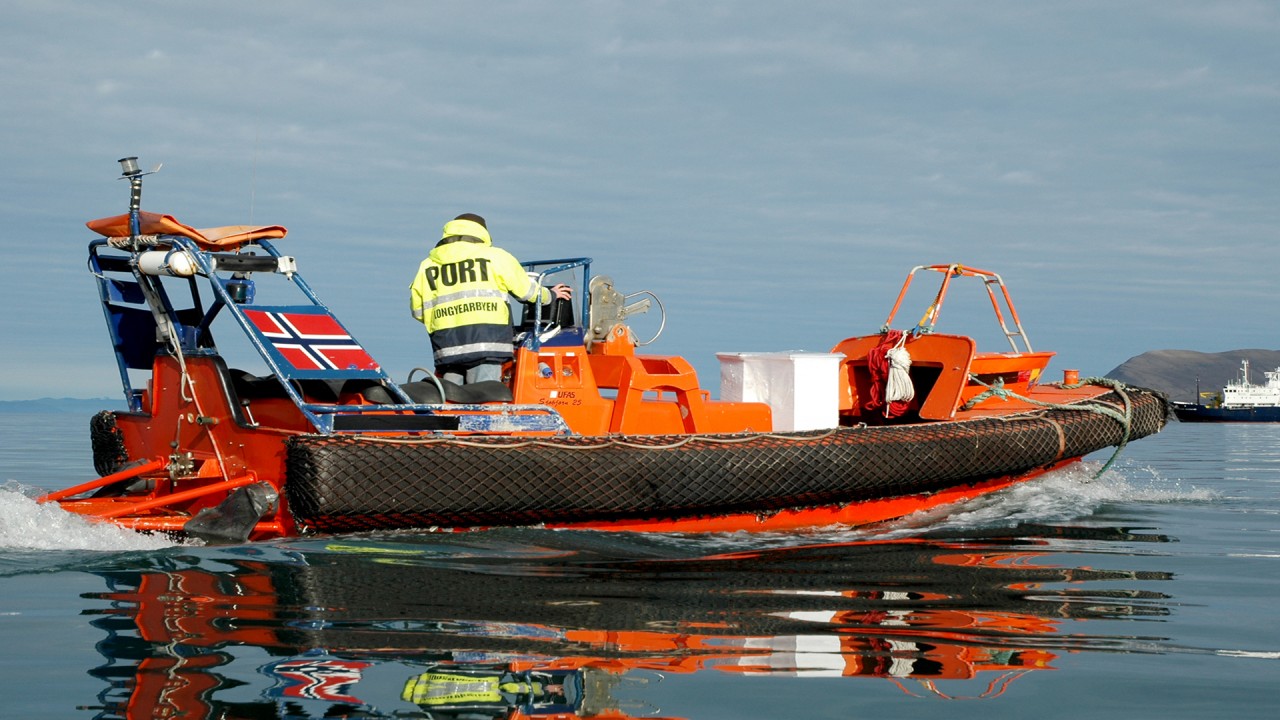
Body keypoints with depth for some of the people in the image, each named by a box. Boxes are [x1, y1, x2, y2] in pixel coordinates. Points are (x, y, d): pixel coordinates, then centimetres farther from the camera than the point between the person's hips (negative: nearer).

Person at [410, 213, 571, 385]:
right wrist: (549, 295, 35)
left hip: (446, 349, 3)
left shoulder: (427, 265, 15)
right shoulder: (494, 256, 7)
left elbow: (418, 310, 13)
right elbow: (525, 290, 15)